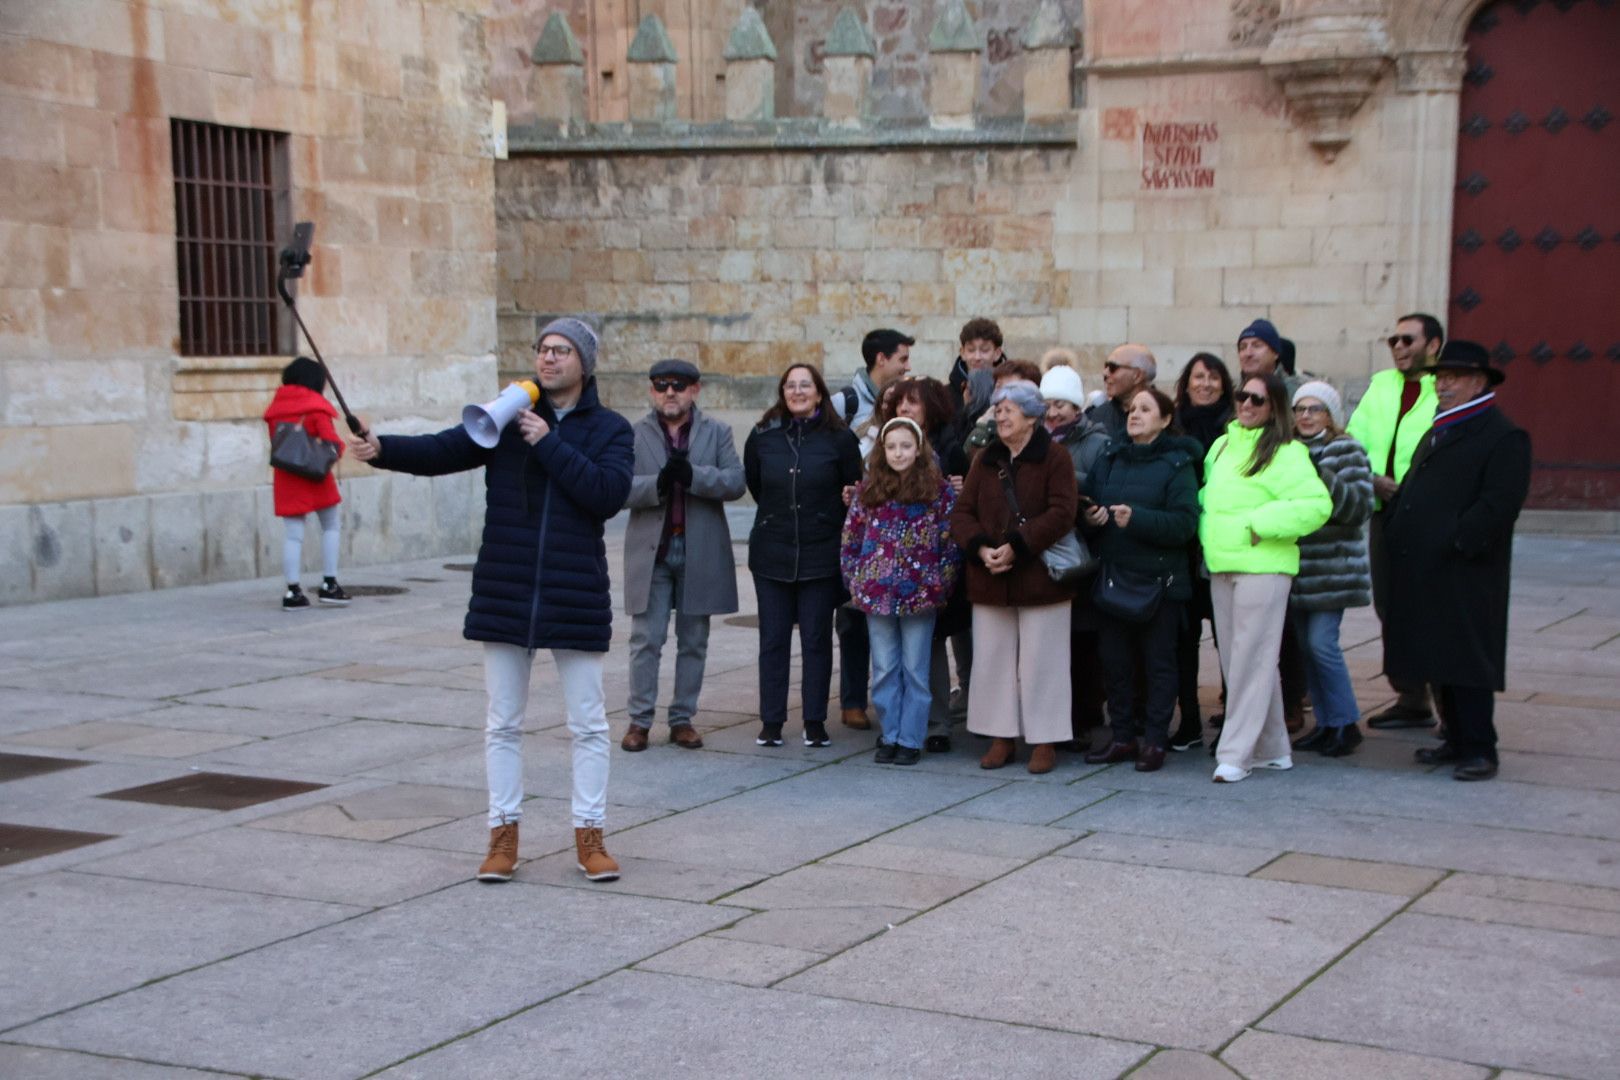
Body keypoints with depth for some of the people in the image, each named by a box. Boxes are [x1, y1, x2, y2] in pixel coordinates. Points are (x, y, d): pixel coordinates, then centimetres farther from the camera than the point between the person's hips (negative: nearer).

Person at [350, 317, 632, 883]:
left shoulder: (609, 428, 1)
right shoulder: (508, 417, 5)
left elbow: (609, 493, -15)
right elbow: (443, 451, -6)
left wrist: (550, 443, -17)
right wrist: (384, 449, -23)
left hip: (575, 597, -1)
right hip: (505, 594, 2)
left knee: (588, 723, 5)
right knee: (503, 722, 8)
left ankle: (589, 835, 16)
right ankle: (503, 835, 18)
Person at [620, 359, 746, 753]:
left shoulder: (717, 432, 7)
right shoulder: (634, 434, 5)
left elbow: (735, 482, -5)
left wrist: (692, 475, -21)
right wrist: (657, 484, -23)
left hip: (700, 554, 1)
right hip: (651, 553, -1)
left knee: (693, 642, 7)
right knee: (646, 640, 0)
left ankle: (683, 719, 15)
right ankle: (640, 720, 7)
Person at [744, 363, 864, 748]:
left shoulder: (839, 438, -2)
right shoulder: (762, 437, 3)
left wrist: (826, 523, 6)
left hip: (821, 555, -2)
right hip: (771, 553, 2)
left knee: (817, 639, 2)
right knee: (773, 639, 4)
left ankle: (815, 722, 9)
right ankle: (771, 721, 10)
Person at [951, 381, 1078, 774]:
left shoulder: (1054, 459, -4)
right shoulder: (985, 461, 11)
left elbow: (1061, 513, -14)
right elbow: (961, 513, 7)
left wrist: (1017, 547, -19)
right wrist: (981, 549, -12)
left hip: (1039, 577, -5)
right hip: (990, 580, 5)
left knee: (1040, 661, 0)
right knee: (992, 659, 8)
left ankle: (1044, 740, 8)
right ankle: (1001, 737, 17)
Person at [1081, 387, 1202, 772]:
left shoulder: (1177, 464, -5)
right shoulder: (1110, 458, 12)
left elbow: (1185, 523, -15)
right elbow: (1086, 502, 16)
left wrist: (1136, 518, -24)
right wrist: (1090, 515, -6)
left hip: (1158, 578, -5)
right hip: (1112, 575, 5)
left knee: (1158, 661, 2)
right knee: (1115, 660, 9)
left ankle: (1155, 741, 9)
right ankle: (1122, 737, 19)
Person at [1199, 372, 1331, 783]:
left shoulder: (1284, 453, -8)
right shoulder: (1222, 445, 16)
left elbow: (1316, 504, -18)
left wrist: (1260, 525, -17)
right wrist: (1207, 531, 12)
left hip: (1262, 568, -8)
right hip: (1221, 568, 8)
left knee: (1251, 661, -7)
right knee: (1235, 660, 11)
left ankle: (1236, 755, -5)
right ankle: (1272, 750, 21)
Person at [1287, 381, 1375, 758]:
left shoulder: (1347, 452, -5)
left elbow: (1360, 507, -15)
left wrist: (1319, 478, -26)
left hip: (1332, 568, -6)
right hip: (1298, 568, 6)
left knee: (1322, 643, -11)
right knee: (1306, 646, 8)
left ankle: (1346, 724, 2)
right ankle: (1325, 723, 18)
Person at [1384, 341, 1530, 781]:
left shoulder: (1503, 436, -8)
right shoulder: (1439, 431, 21)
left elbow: (1501, 502, -17)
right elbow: (1410, 488, 27)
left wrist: (1456, 543, -21)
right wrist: (1395, 532, 13)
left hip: (1466, 574, -9)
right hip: (1424, 573, 9)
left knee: (1467, 662, -7)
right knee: (1439, 661, 12)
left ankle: (1479, 750, -2)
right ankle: (1457, 740, 20)